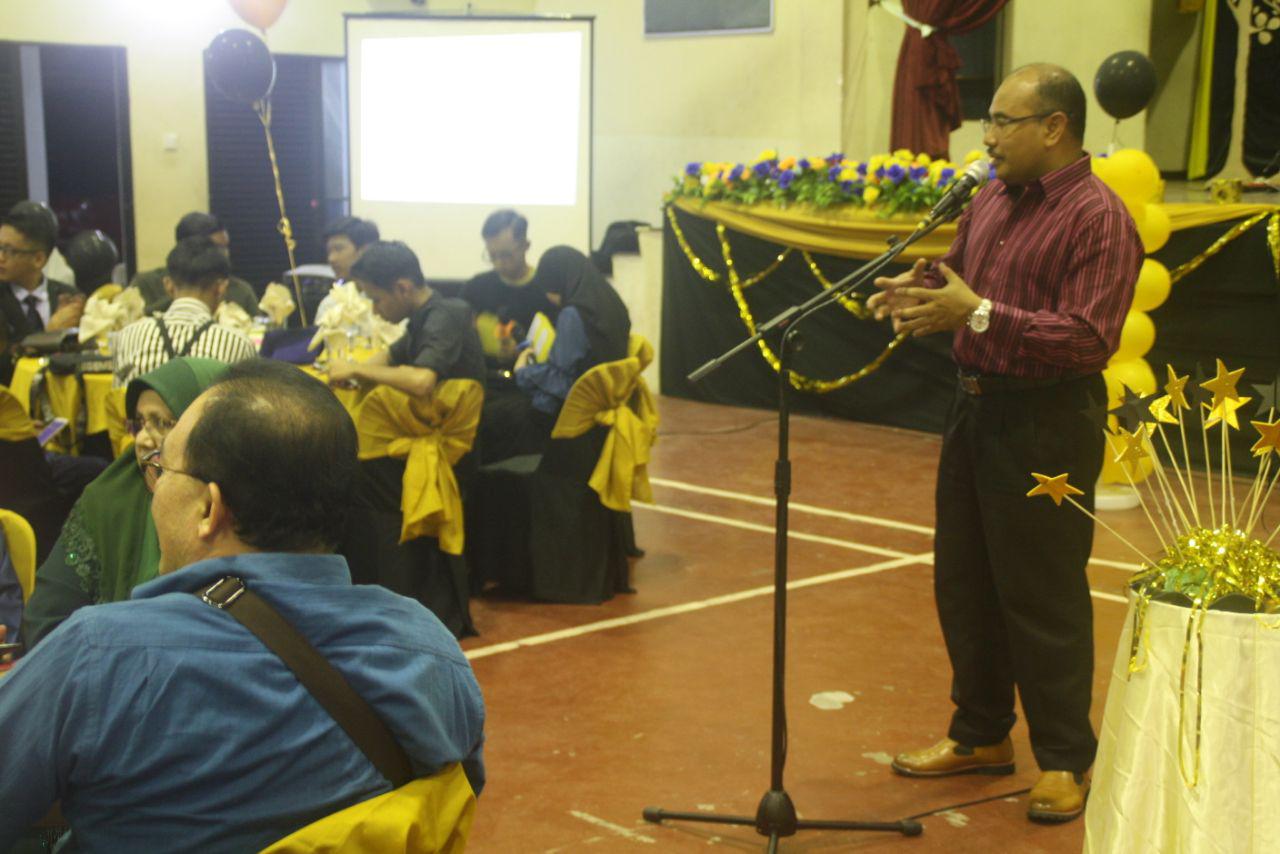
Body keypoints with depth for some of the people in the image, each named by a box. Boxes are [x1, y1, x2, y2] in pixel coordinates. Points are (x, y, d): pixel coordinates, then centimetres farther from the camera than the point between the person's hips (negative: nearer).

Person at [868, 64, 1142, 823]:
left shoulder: (1097, 216, -15)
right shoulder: (994, 200, 10)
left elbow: (1091, 336, -22)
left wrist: (980, 314, -26)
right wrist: (922, 290, -1)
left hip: (1046, 421, -8)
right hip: (976, 406, 8)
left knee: (1043, 596, 1)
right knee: (964, 582, 16)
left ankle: (1066, 760, 16)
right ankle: (981, 735, 32)